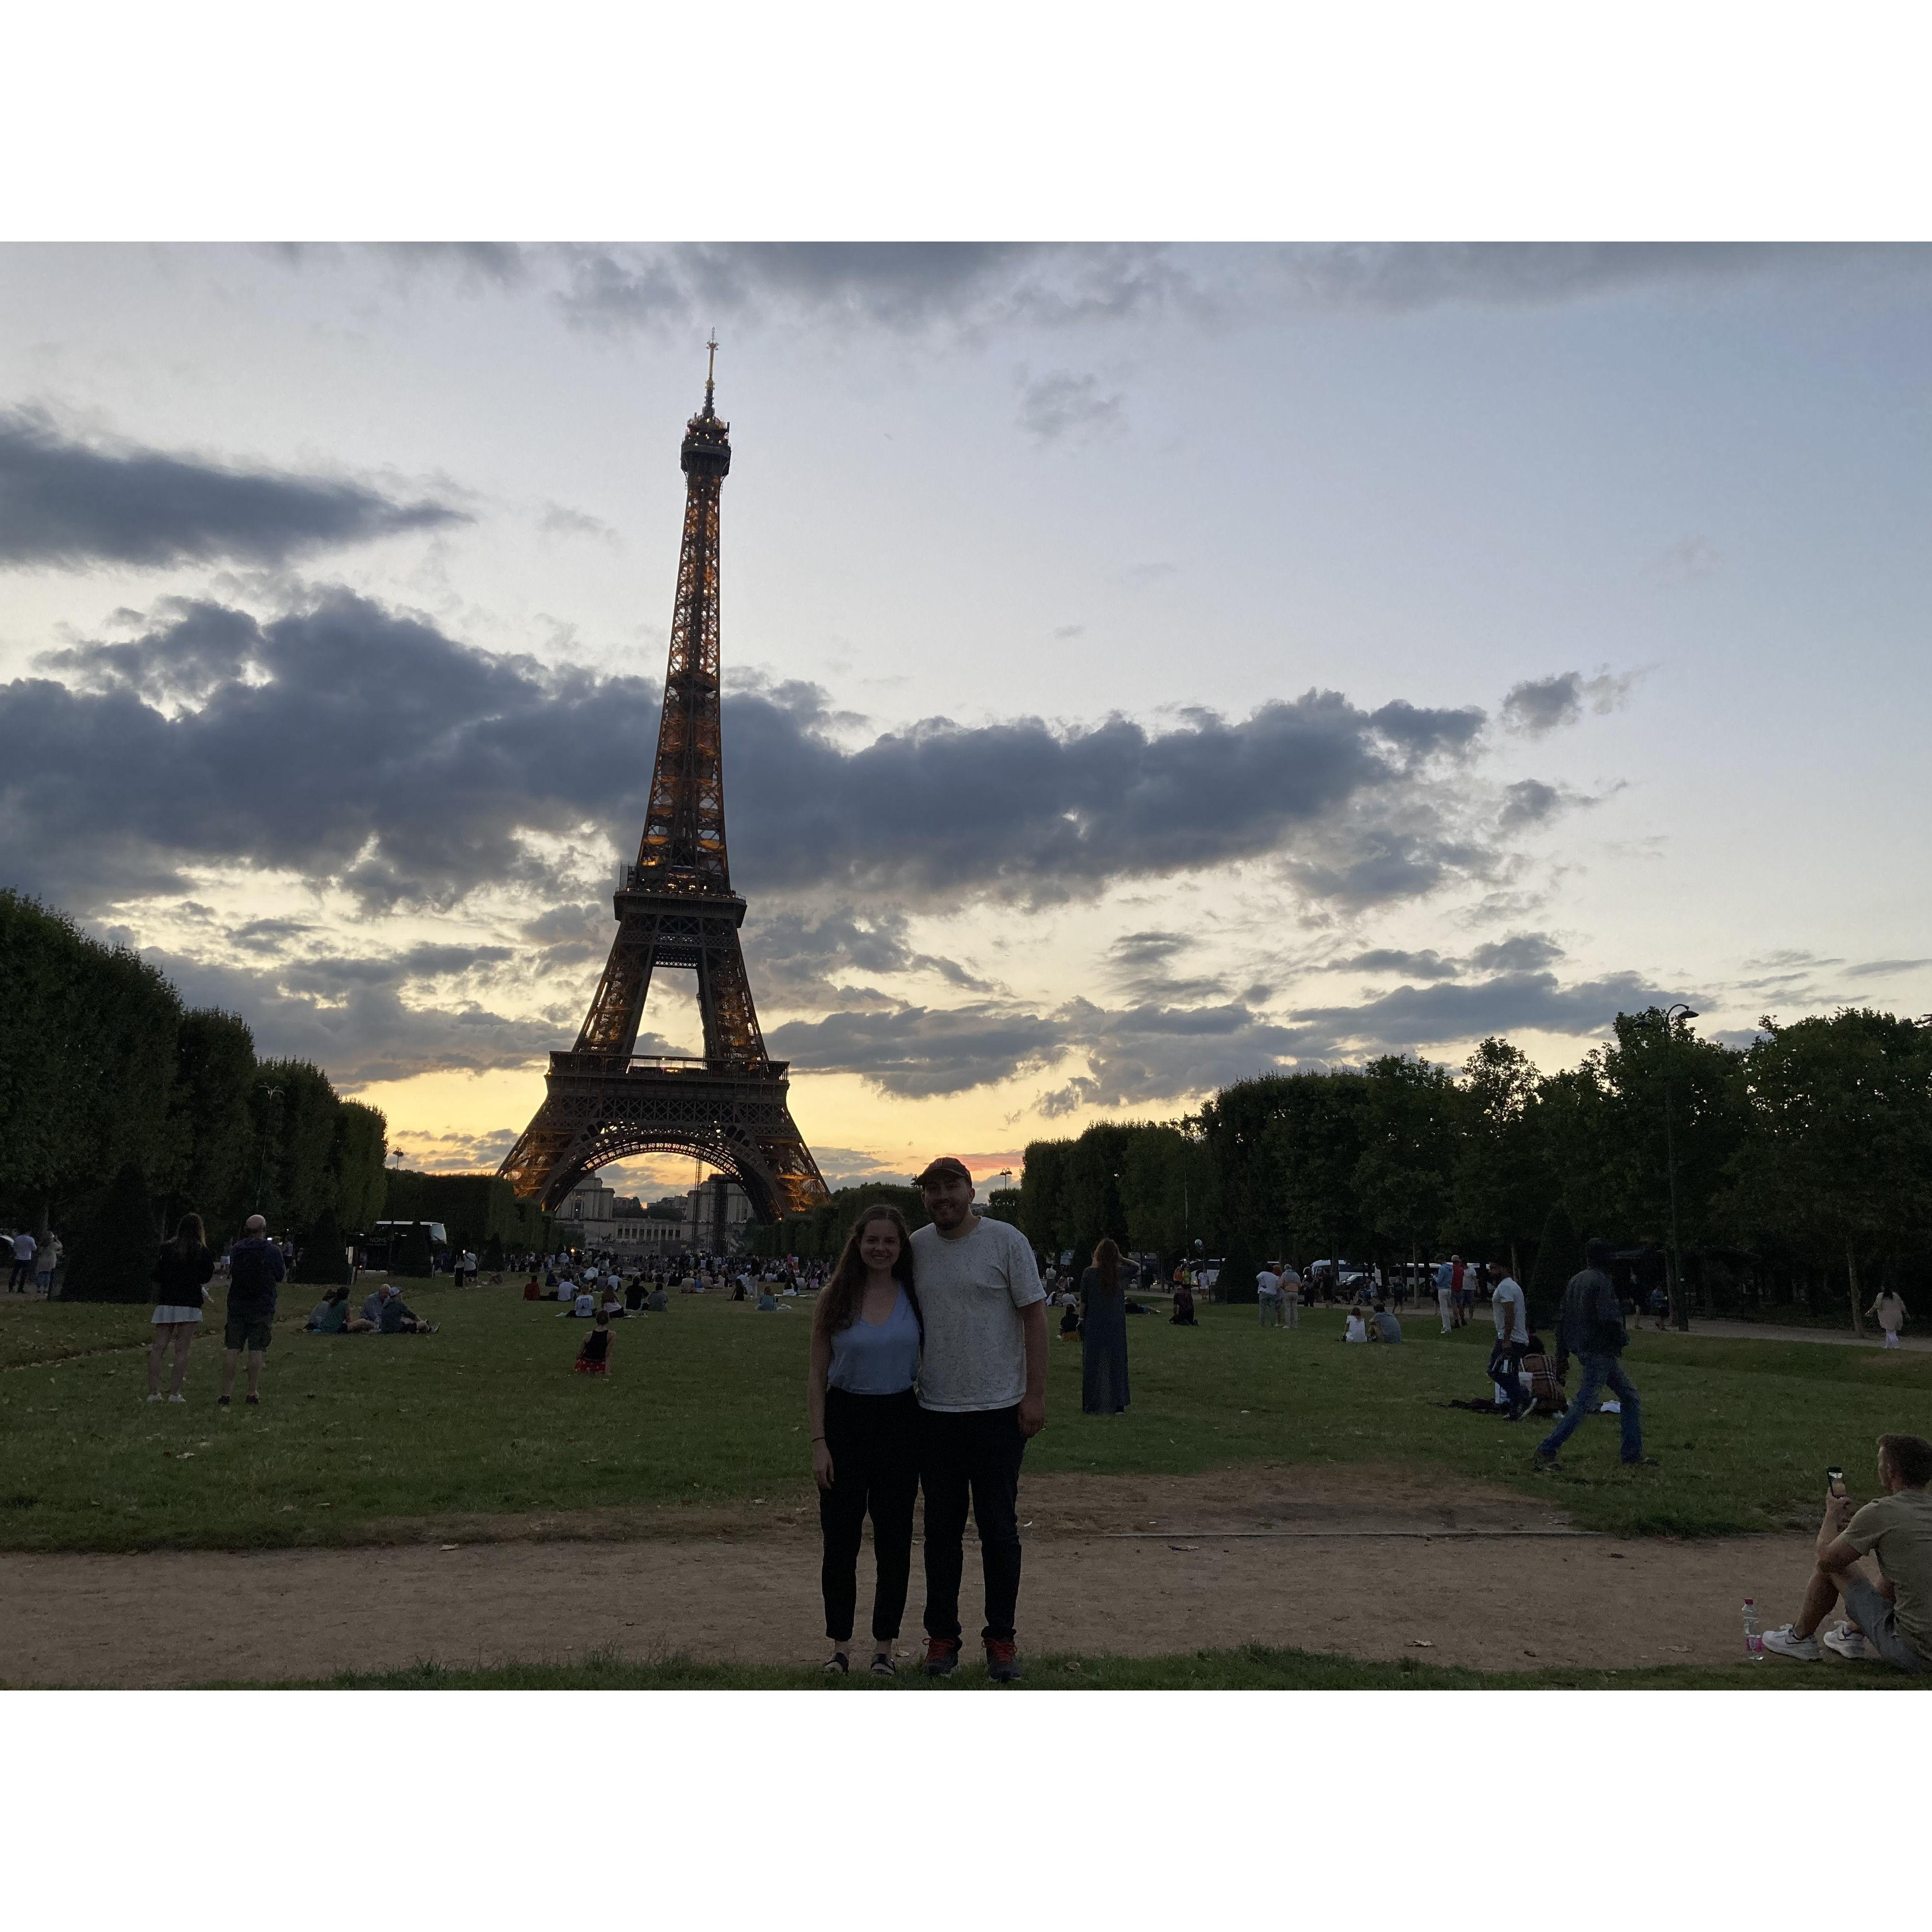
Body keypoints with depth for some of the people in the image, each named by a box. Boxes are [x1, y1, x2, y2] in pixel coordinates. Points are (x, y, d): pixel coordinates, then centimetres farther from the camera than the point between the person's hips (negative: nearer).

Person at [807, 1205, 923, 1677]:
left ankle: (884, 1646, 19)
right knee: (840, 1536, 4)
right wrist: (819, 1442, -5)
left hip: (900, 1420, 1)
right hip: (845, 1418, -1)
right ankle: (840, 1644, 18)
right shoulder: (836, 1299, -1)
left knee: (894, 1536, 7)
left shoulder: (915, 1297, 1)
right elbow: (817, 1375, 1)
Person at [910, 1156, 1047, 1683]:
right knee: (942, 1528, 11)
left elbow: (1034, 1314, -4)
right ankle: (942, 1636, 23)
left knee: (999, 1528, 5)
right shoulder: (916, 1247, 5)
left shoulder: (1006, 1240, -6)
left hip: (999, 1408, -3)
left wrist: (1035, 1393, -8)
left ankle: (1001, 1639, 17)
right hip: (935, 1411, 3)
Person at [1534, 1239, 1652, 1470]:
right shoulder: (1601, 1282, -15)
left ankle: (1633, 1455, 17)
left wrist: (1562, 1354, 17)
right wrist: (1624, 1337, -4)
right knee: (1583, 1404, -7)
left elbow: (1562, 1320, 14)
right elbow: (1609, 1319, -24)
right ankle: (1547, 1450, -6)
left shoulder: (1575, 1280, 12)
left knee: (1629, 1396, 16)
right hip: (1599, 1352, -10)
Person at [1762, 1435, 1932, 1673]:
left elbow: (1827, 1557, -2)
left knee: (1832, 1563, 9)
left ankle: (1800, 1638, 30)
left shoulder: (1880, 1512, -14)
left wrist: (1832, 1514, 16)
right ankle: (1855, 1634, 48)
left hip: (1911, 1654, -7)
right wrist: (1852, 1529, 30)